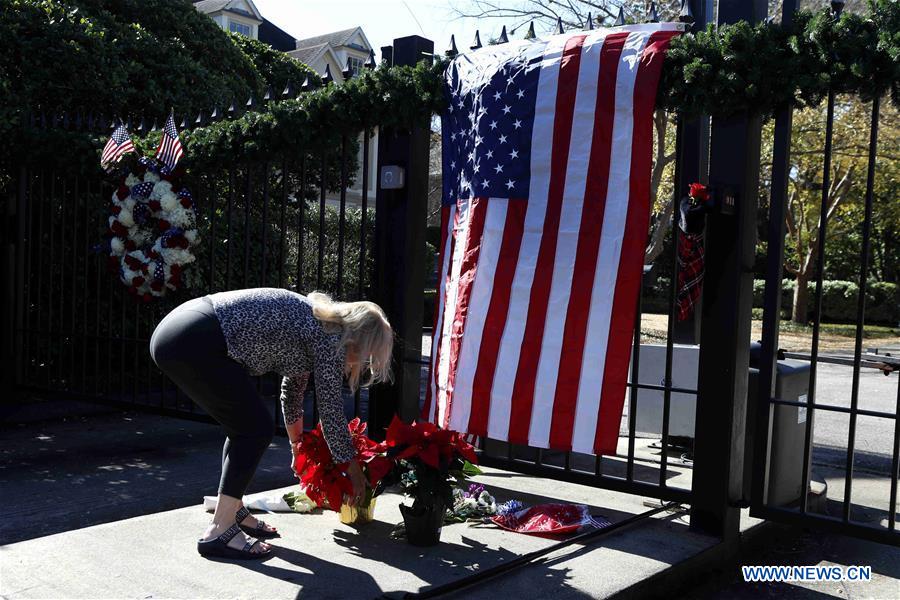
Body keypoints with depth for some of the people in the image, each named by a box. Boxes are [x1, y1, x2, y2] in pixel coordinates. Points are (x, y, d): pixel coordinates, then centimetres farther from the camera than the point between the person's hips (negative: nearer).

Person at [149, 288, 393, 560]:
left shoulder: (313, 321, 23)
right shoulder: (330, 336, -3)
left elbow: (292, 388, 35)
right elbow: (330, 408, 0)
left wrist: (298, 446, 47)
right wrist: (353, 469, 13)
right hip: (195, 343, -10)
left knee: (245, 426, 18)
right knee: (256, 429, 0)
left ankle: (234, 513, 26)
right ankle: (219, 532, 2)